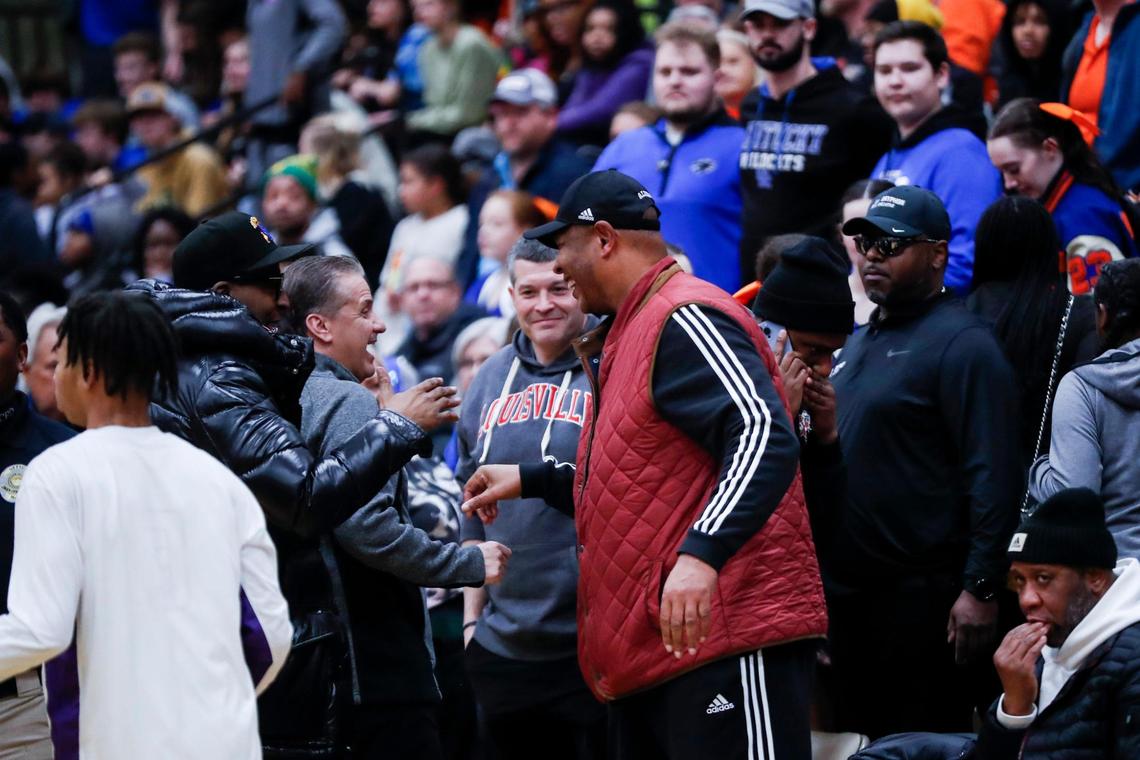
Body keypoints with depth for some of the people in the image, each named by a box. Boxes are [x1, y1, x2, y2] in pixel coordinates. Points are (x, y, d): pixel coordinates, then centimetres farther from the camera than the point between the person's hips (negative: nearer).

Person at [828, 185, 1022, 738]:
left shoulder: (961, 344, -11)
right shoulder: (860, 343, 18)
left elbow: (992, 478, -18)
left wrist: (980, 589, -23)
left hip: (920, 596, -9)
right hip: (848, 589, 9)